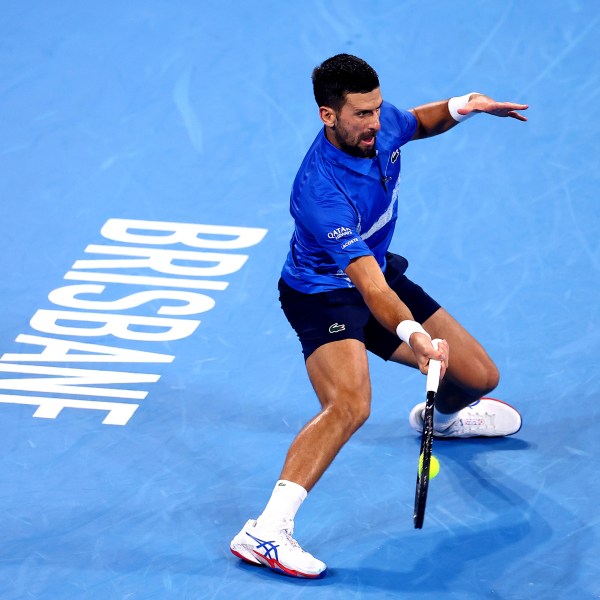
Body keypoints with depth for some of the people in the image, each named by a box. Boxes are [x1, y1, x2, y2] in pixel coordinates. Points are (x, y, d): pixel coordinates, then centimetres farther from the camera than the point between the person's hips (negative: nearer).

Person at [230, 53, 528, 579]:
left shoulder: (380, 123, -14)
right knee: (350, 404, -35)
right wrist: (410, 334, -59)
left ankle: (442, 415, 51)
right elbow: (371, 288, -42)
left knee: (479, 377, 11)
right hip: (324, 293, -8)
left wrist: (462, 107, -8)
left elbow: (419, 123, 13)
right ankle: (265, 533, -38)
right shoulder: (322, 192, -37)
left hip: (379, 271, 8)